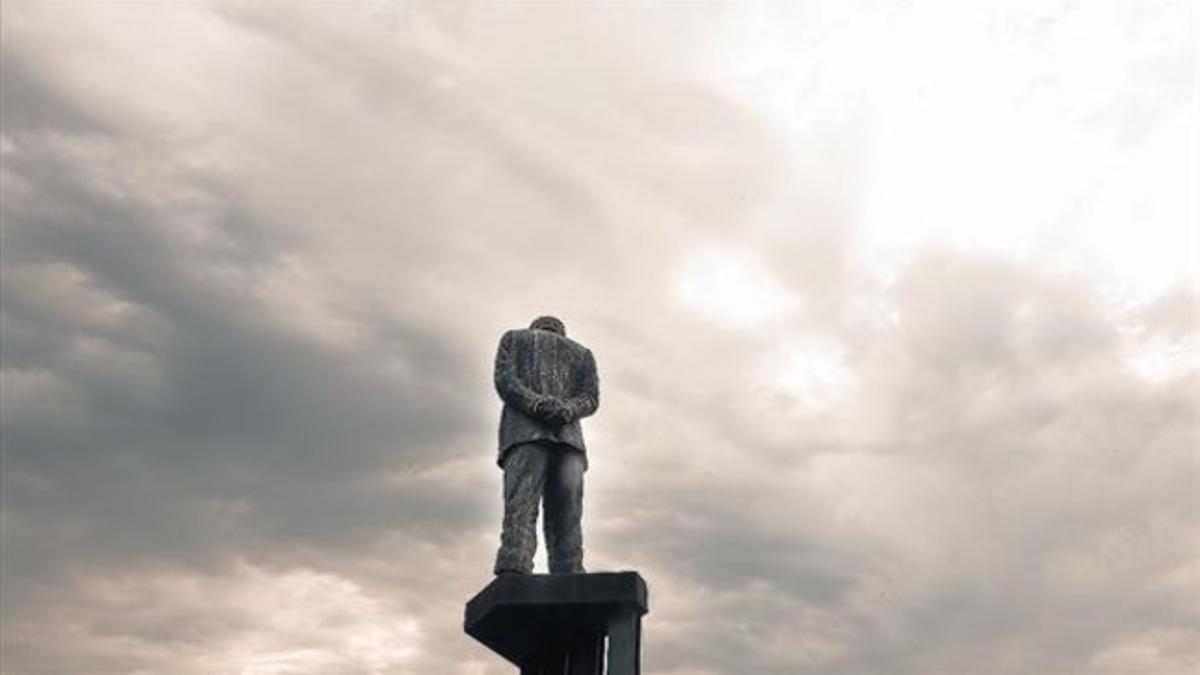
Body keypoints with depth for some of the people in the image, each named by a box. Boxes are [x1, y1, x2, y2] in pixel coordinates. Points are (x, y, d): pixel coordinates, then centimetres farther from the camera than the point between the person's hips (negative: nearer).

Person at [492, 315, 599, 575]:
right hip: (569, 437, 2)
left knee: (520, 509, -18)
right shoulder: (582, 353, 31)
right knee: (566, 521, -10)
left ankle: (512, 581, -37)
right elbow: (590, 398, 11)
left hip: (524, 432, -2)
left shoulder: (514, 338, 26)